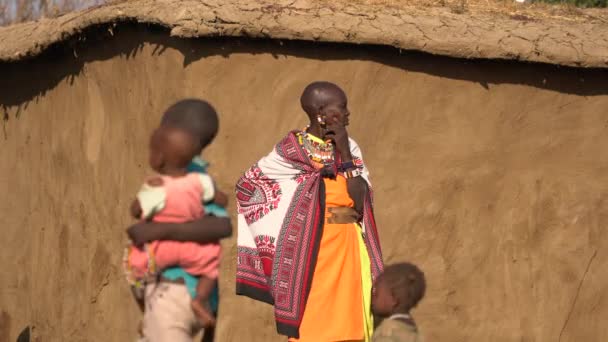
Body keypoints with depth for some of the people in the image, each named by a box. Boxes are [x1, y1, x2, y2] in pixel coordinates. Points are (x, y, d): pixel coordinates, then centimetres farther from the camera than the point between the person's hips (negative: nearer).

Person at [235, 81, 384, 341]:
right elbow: (248, 183, -2)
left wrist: (343, 152, -9)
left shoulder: (348, 146, 8)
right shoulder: (294, 148, -4)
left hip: (349, 246, 4)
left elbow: (360, 200, -4)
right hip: (312, 247, -4)